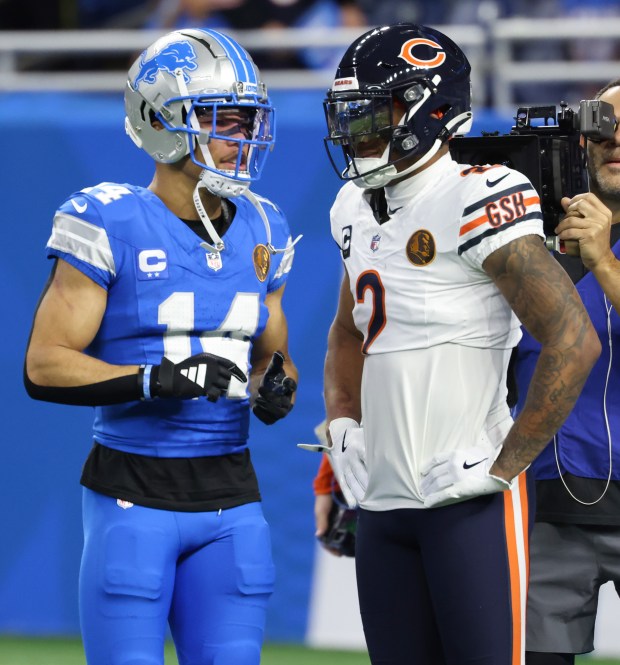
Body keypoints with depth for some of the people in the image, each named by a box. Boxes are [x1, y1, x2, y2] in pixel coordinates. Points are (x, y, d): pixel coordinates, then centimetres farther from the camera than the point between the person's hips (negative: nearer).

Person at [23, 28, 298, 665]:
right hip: (133, 495, -5)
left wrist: (275, 387, -3)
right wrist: (158, 380, -23)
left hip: (231, 499, 5)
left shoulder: (259, 232, 10)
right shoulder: (110, 225, -8)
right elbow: (44, 366, -12)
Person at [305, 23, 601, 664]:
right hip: (382, 505, 8)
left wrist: (503, 466, -16)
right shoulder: (358, 210, 13)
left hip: (469, 498, -8)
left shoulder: (477, 206, -13)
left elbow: (574, 342, -19)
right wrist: (342, 426, 15)